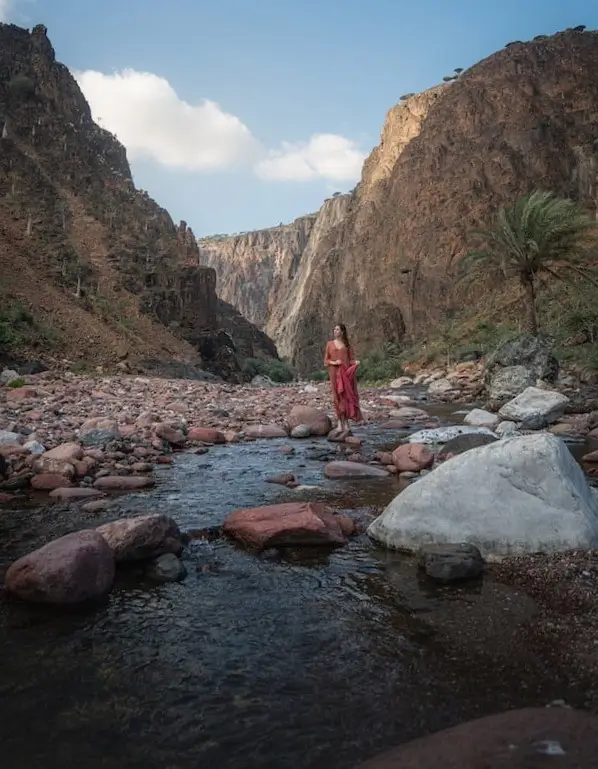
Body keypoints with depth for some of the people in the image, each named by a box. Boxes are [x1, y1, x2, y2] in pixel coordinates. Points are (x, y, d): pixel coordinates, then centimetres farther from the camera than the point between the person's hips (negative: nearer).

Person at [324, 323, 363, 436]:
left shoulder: (347, 345, 9)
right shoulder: (330, 344, 10)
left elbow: (351, 360, 8)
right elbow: (325, 361, 8)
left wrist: (356, 363, -14)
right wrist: (334, 362, -11)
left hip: (346, 374, -1)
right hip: (334, 374, 1)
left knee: (346, 397, -7)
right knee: (338, 398, -1)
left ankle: (345, 426, -7)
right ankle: (341, 424, 5)